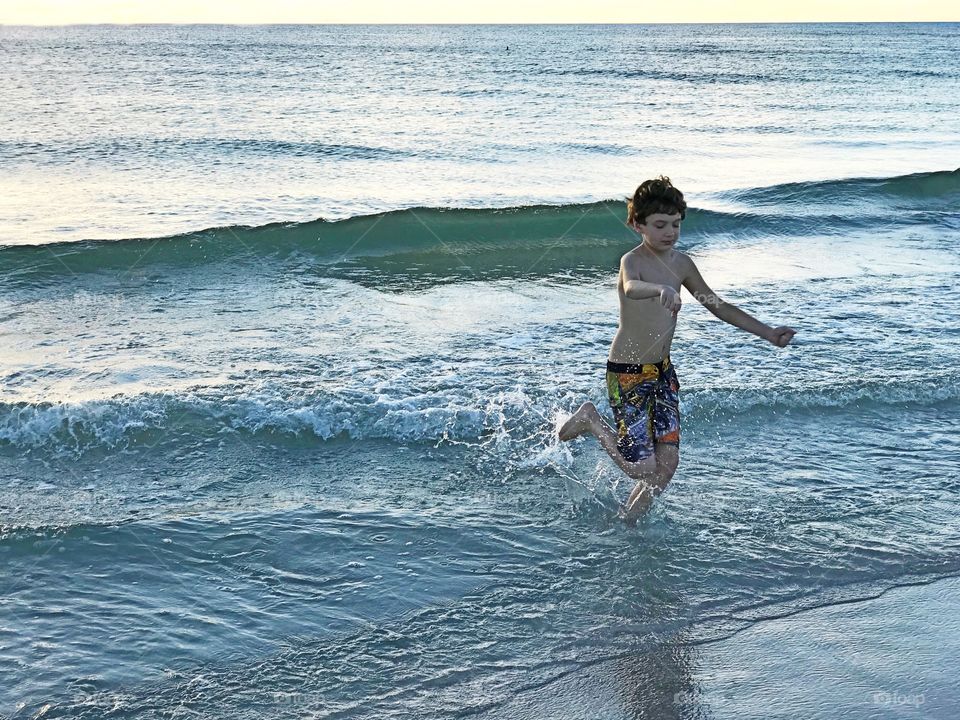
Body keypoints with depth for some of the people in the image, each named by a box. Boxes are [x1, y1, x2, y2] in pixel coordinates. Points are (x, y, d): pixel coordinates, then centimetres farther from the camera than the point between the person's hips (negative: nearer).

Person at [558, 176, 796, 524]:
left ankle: (625, 521, 21)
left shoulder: (681, 264, 4)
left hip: (663, 371, 7)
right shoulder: (632, 260, -18)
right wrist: (661, 290, -65)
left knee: (668, 462, 2)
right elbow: (632, 288, -44)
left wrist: (768, 333, 11)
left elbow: (718, 306, 13)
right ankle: (591, 421, 17)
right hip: (628, 374, -7)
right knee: (642, 466, -7)